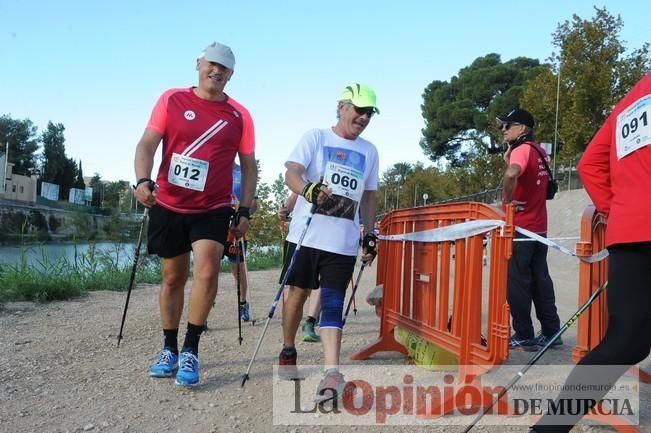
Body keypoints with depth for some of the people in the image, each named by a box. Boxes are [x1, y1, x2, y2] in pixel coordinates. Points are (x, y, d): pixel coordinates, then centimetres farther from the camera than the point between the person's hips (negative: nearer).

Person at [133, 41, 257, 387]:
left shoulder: (239, 115, 1)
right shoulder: (172, 100, 1)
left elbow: (249, 166, 5)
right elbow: (147, 144, -4)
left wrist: (245, 211, -2)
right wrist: (143, 181, -22)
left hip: (213, 209, -1)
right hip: (168, 206, 1)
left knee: (207, 271, -19)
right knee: (173, 277, 10)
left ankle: (190, 351, -4)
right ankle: (169, 349, 26)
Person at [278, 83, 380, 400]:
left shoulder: (369, 151, 15)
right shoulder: (315, 137, 2)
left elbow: (368, 197, 21)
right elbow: (291, 174, -10)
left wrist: (370, 235, 14)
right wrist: (309, 189, -32)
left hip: (344, 242, 2)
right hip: (306, 234, -2)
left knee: (333, 303, -6)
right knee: (298, 293, 9)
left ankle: (331, 372, -12)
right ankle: (287, 352, 30)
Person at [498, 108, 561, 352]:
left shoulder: (522, 149, -13)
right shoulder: (538, 151, 15)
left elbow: (511, 175, -34)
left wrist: (508, 200, -20)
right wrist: (507, 159, 7)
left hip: (520, 228, -9)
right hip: (538, 228, 9)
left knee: (517, 284, -3)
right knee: (540, 280, 13)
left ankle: (524, 337, 2)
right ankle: (551, 331, 20)